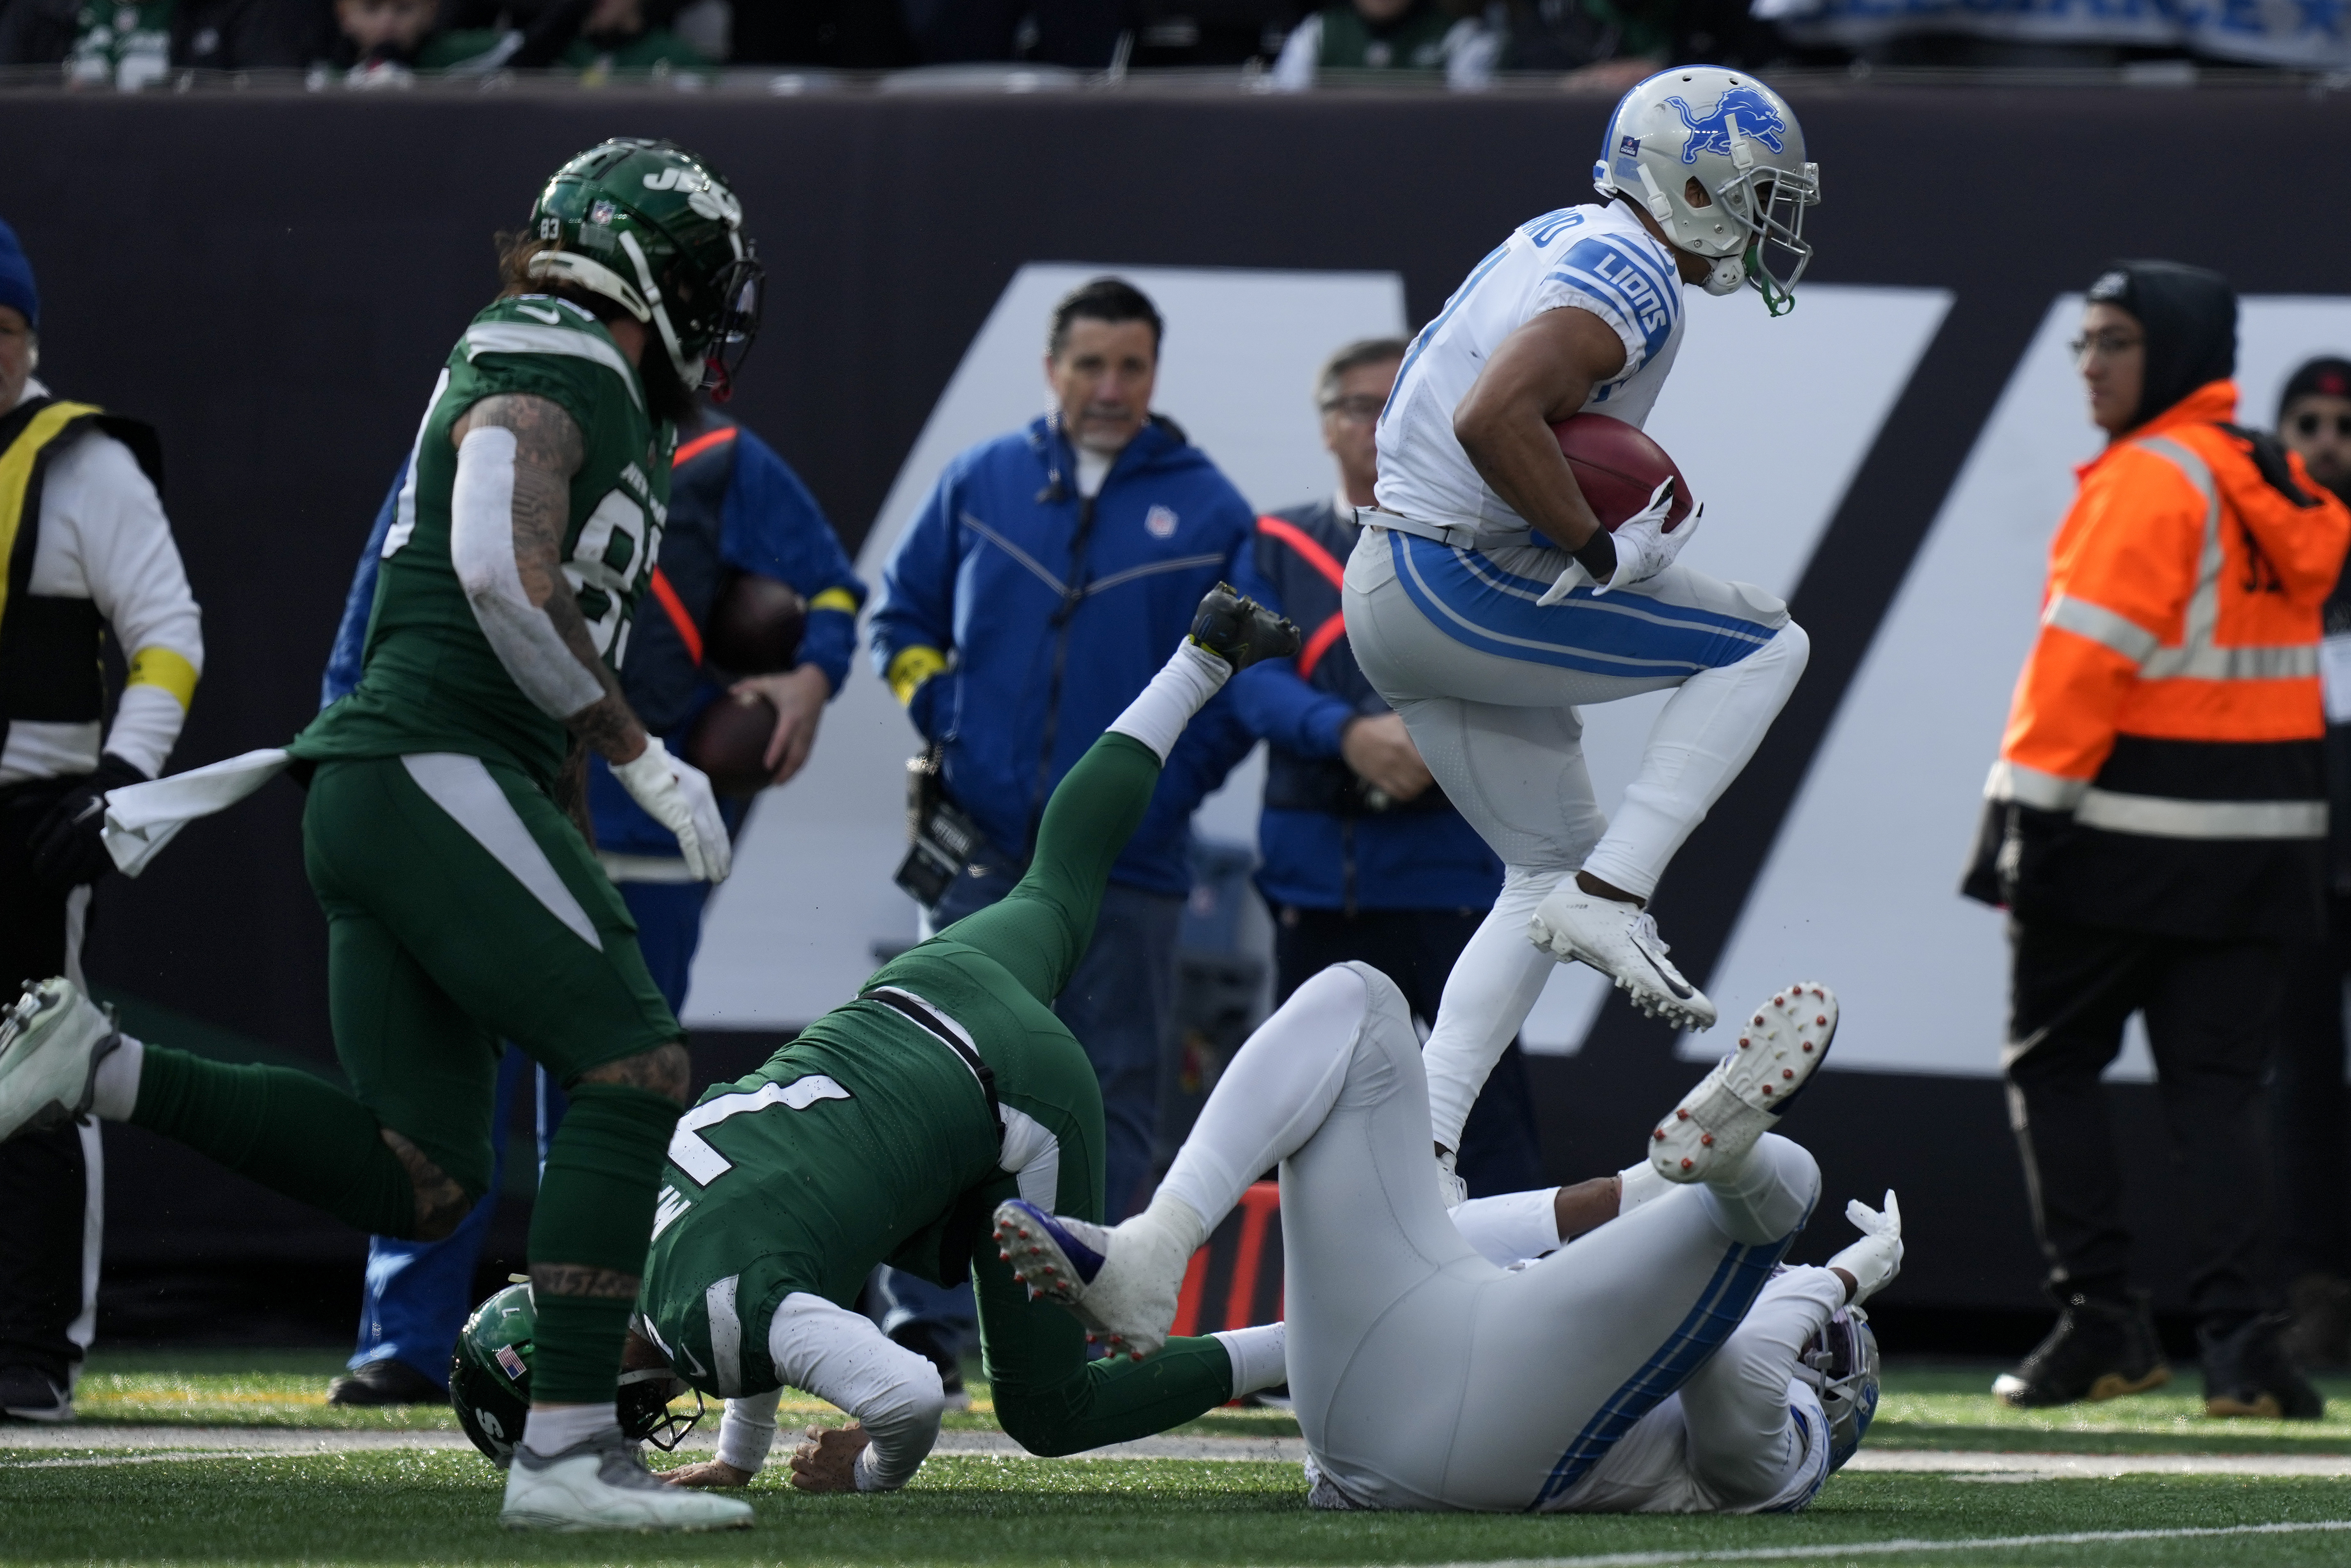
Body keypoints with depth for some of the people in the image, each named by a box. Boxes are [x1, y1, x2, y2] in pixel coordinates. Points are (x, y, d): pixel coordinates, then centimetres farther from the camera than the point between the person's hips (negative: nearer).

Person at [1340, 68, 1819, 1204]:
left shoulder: (1563, 243, 14)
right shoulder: (1628, 281, -17)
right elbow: (1493, 419, -32)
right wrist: (1600, 553, -23)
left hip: (1394, 598, 10)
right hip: (1459, 589, -10)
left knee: (1549, 871, 17)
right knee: (1766, 647, -4)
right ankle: (1608, 895, -11)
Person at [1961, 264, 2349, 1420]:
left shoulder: (2148, 479, -10)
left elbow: (2087, 651, -17)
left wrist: (2030, 804, -19)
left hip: (2125, 841, -6)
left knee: (2052, 1064, 7)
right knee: (2217, 1086, 6)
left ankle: (2102, 1321, 1)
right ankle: (2238, 1343, -5)